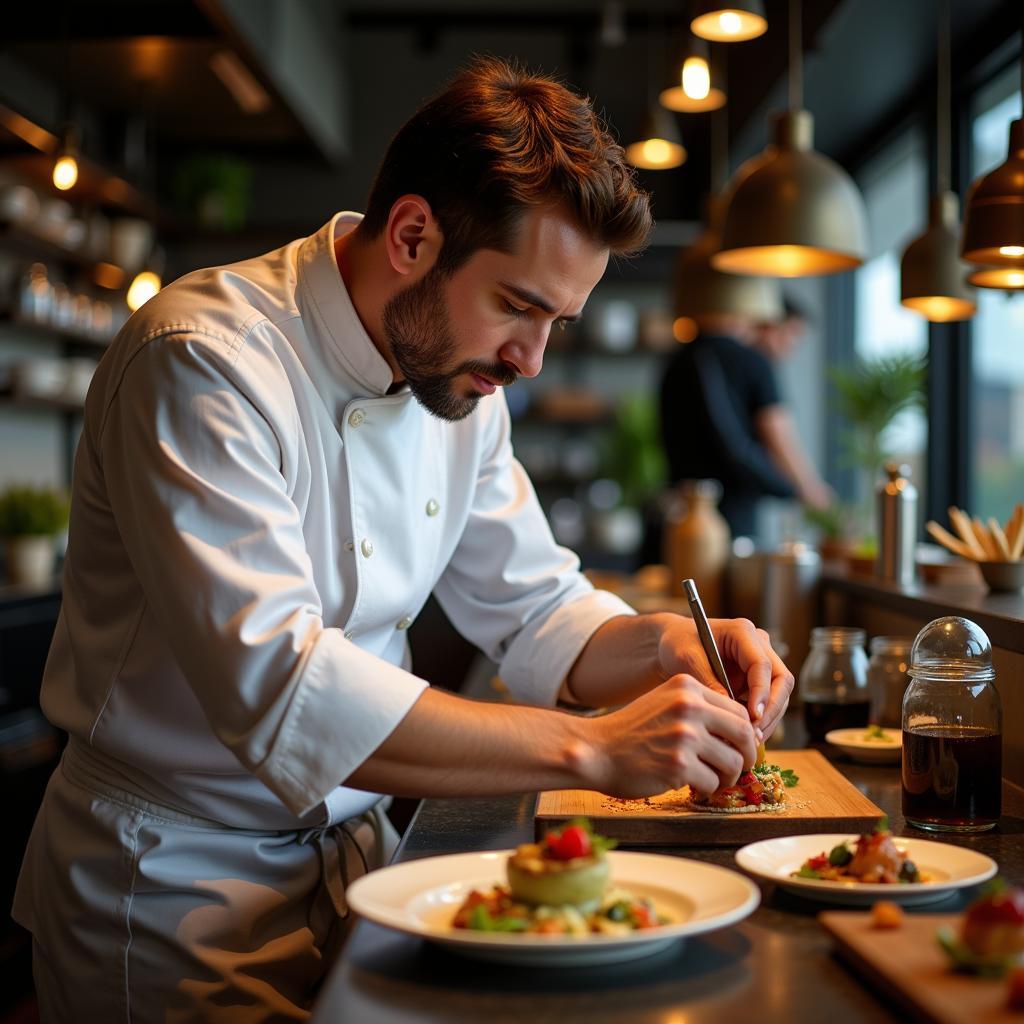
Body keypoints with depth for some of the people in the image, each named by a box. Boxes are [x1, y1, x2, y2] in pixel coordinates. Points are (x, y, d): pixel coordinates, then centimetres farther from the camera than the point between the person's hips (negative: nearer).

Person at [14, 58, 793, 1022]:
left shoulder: (463, 380, 1)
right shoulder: (203, 363, -24)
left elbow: (535, 611, 7)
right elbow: (275, 690, -32)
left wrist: (666, 644, -13)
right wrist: (591, 747, -31)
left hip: (348, 847, 7)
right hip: (175, 877, -6)